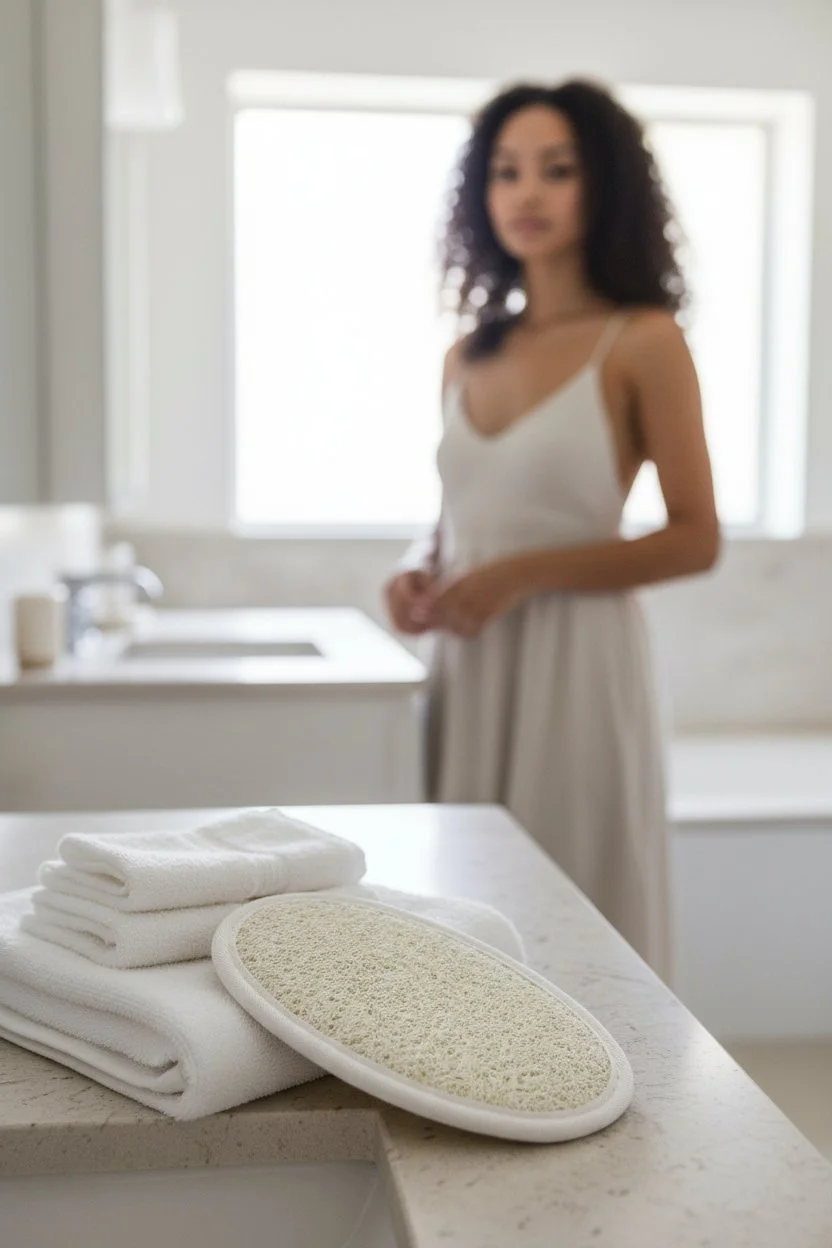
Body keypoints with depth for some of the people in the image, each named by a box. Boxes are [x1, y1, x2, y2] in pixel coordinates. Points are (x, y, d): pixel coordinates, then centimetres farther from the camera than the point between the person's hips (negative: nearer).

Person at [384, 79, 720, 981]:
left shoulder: (642, 344, -4)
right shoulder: (469, 356, 12)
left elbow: (695, 540, -8)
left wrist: (523, 576, -15)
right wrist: (420, 573, -1)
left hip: (575, 667, -5)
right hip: (468, 670, 5)